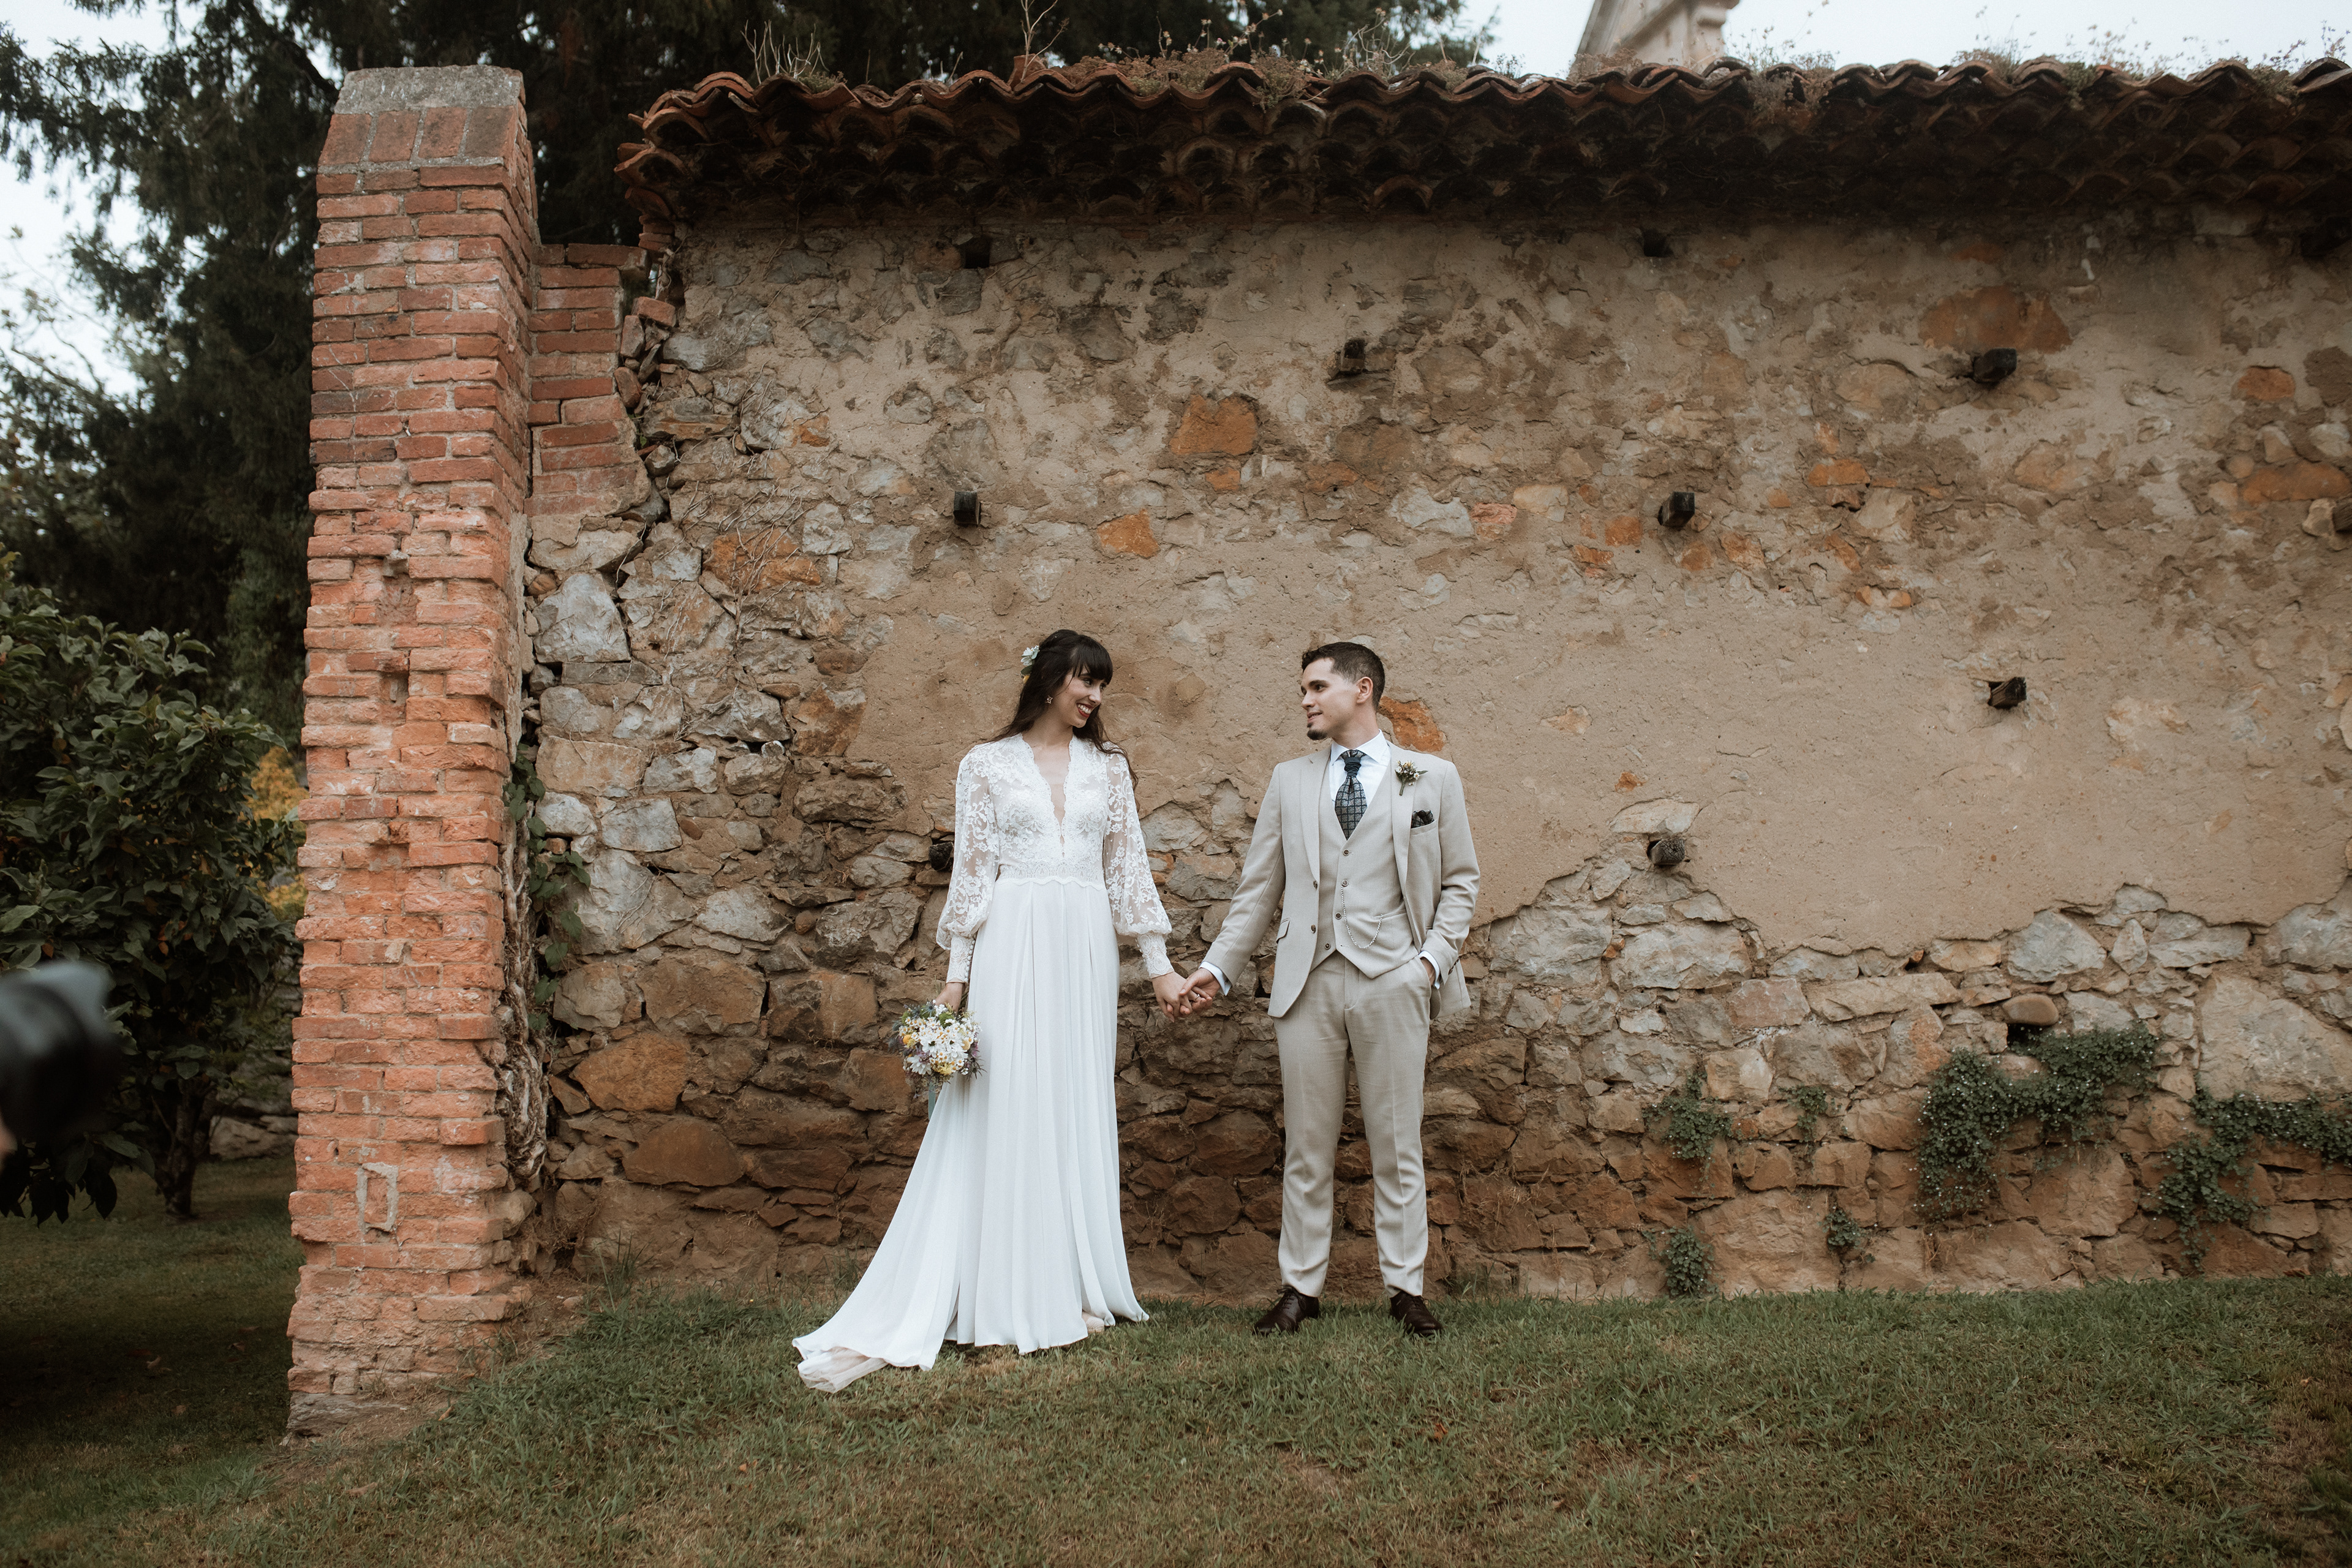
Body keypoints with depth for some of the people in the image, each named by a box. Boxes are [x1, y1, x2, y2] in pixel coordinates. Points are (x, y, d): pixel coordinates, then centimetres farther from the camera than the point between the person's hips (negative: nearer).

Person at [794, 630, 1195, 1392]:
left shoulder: (1108, 766, 12)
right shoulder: (987, 764, 4)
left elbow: (1129, 871, 11)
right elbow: (972, 873, 1)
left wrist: (1159, 965, 6)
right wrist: (957, 975, -4)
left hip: (1085, 951, 3)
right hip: (1013, 949, -3)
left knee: (1080, 1112, 6)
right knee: (1003, 1110, -5)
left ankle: (1072, 1287, 14)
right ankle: (1003, 1299, -1)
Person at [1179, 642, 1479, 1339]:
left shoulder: (1432, 778, 7)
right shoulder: (1289, 781, 13)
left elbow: (1459, 880, 9)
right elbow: (1259, 888, 13)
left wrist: (1434, 957, -4)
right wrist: (1219, 967, 6)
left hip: (1392, 980, -2)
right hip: (1307, 981, 2)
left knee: (1396, 1144, 4)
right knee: (1307, 1145, 6)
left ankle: (1405, 1287, 14)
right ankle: (1301, 1287, 15)